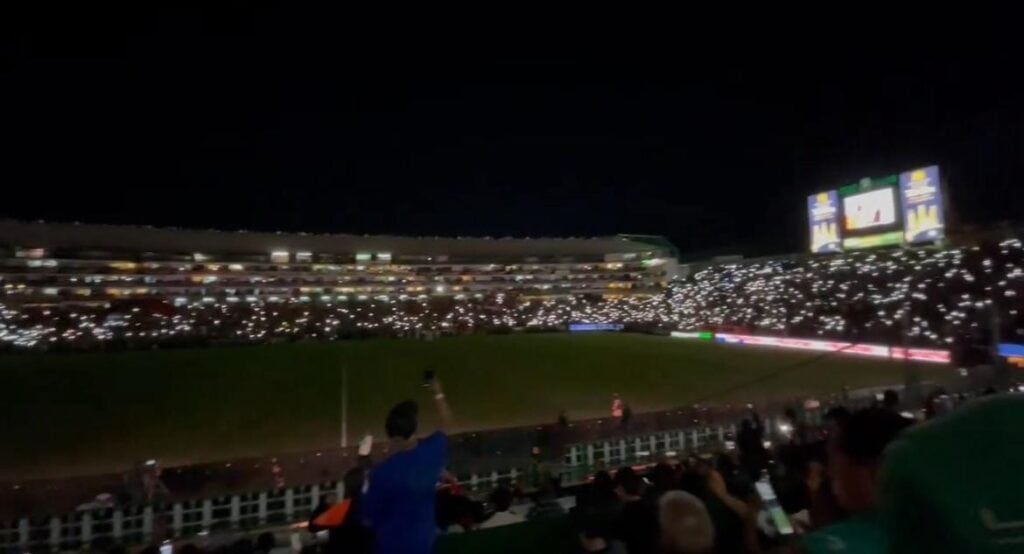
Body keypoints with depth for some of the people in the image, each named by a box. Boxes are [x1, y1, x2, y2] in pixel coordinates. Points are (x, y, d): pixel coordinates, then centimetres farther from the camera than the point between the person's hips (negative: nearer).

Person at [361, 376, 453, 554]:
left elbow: (368, 514, -14)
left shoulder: (382, 472, -31)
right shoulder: (431, 451, -20)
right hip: (423, 539, 3)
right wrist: (438, 392, 11)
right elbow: (446, 424, 2)